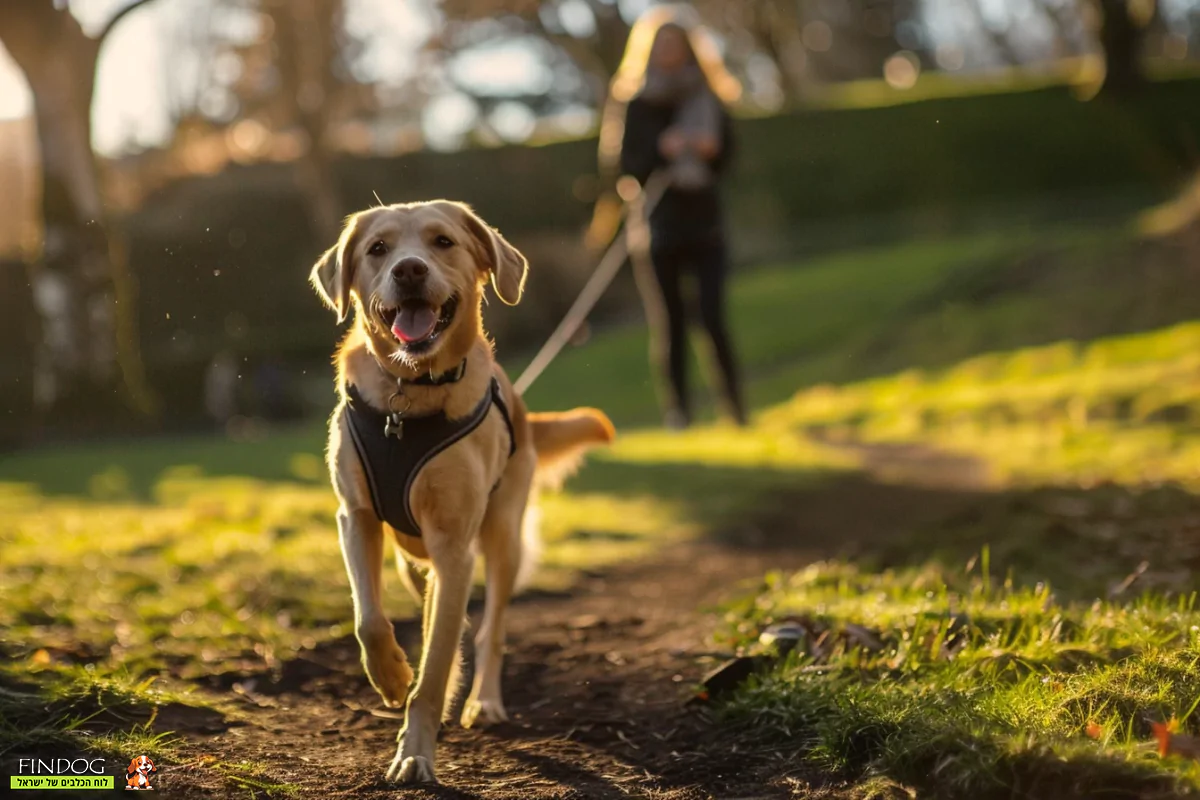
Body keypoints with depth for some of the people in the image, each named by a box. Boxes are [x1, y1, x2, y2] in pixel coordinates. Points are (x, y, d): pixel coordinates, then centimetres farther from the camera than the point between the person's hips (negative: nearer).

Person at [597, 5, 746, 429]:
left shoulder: (707, 99, 6)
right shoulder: (633, 104, 2)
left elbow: (726, 158, 5)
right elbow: (621, 163, -4)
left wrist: (709, 150, -17)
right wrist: (661, 152, -20)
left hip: (704, 223, 1)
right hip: (656, 227, -1)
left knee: (713, 316, -8)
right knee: (668, 323, 0)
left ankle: (735, 405, 3)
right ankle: (677, 407, 9)